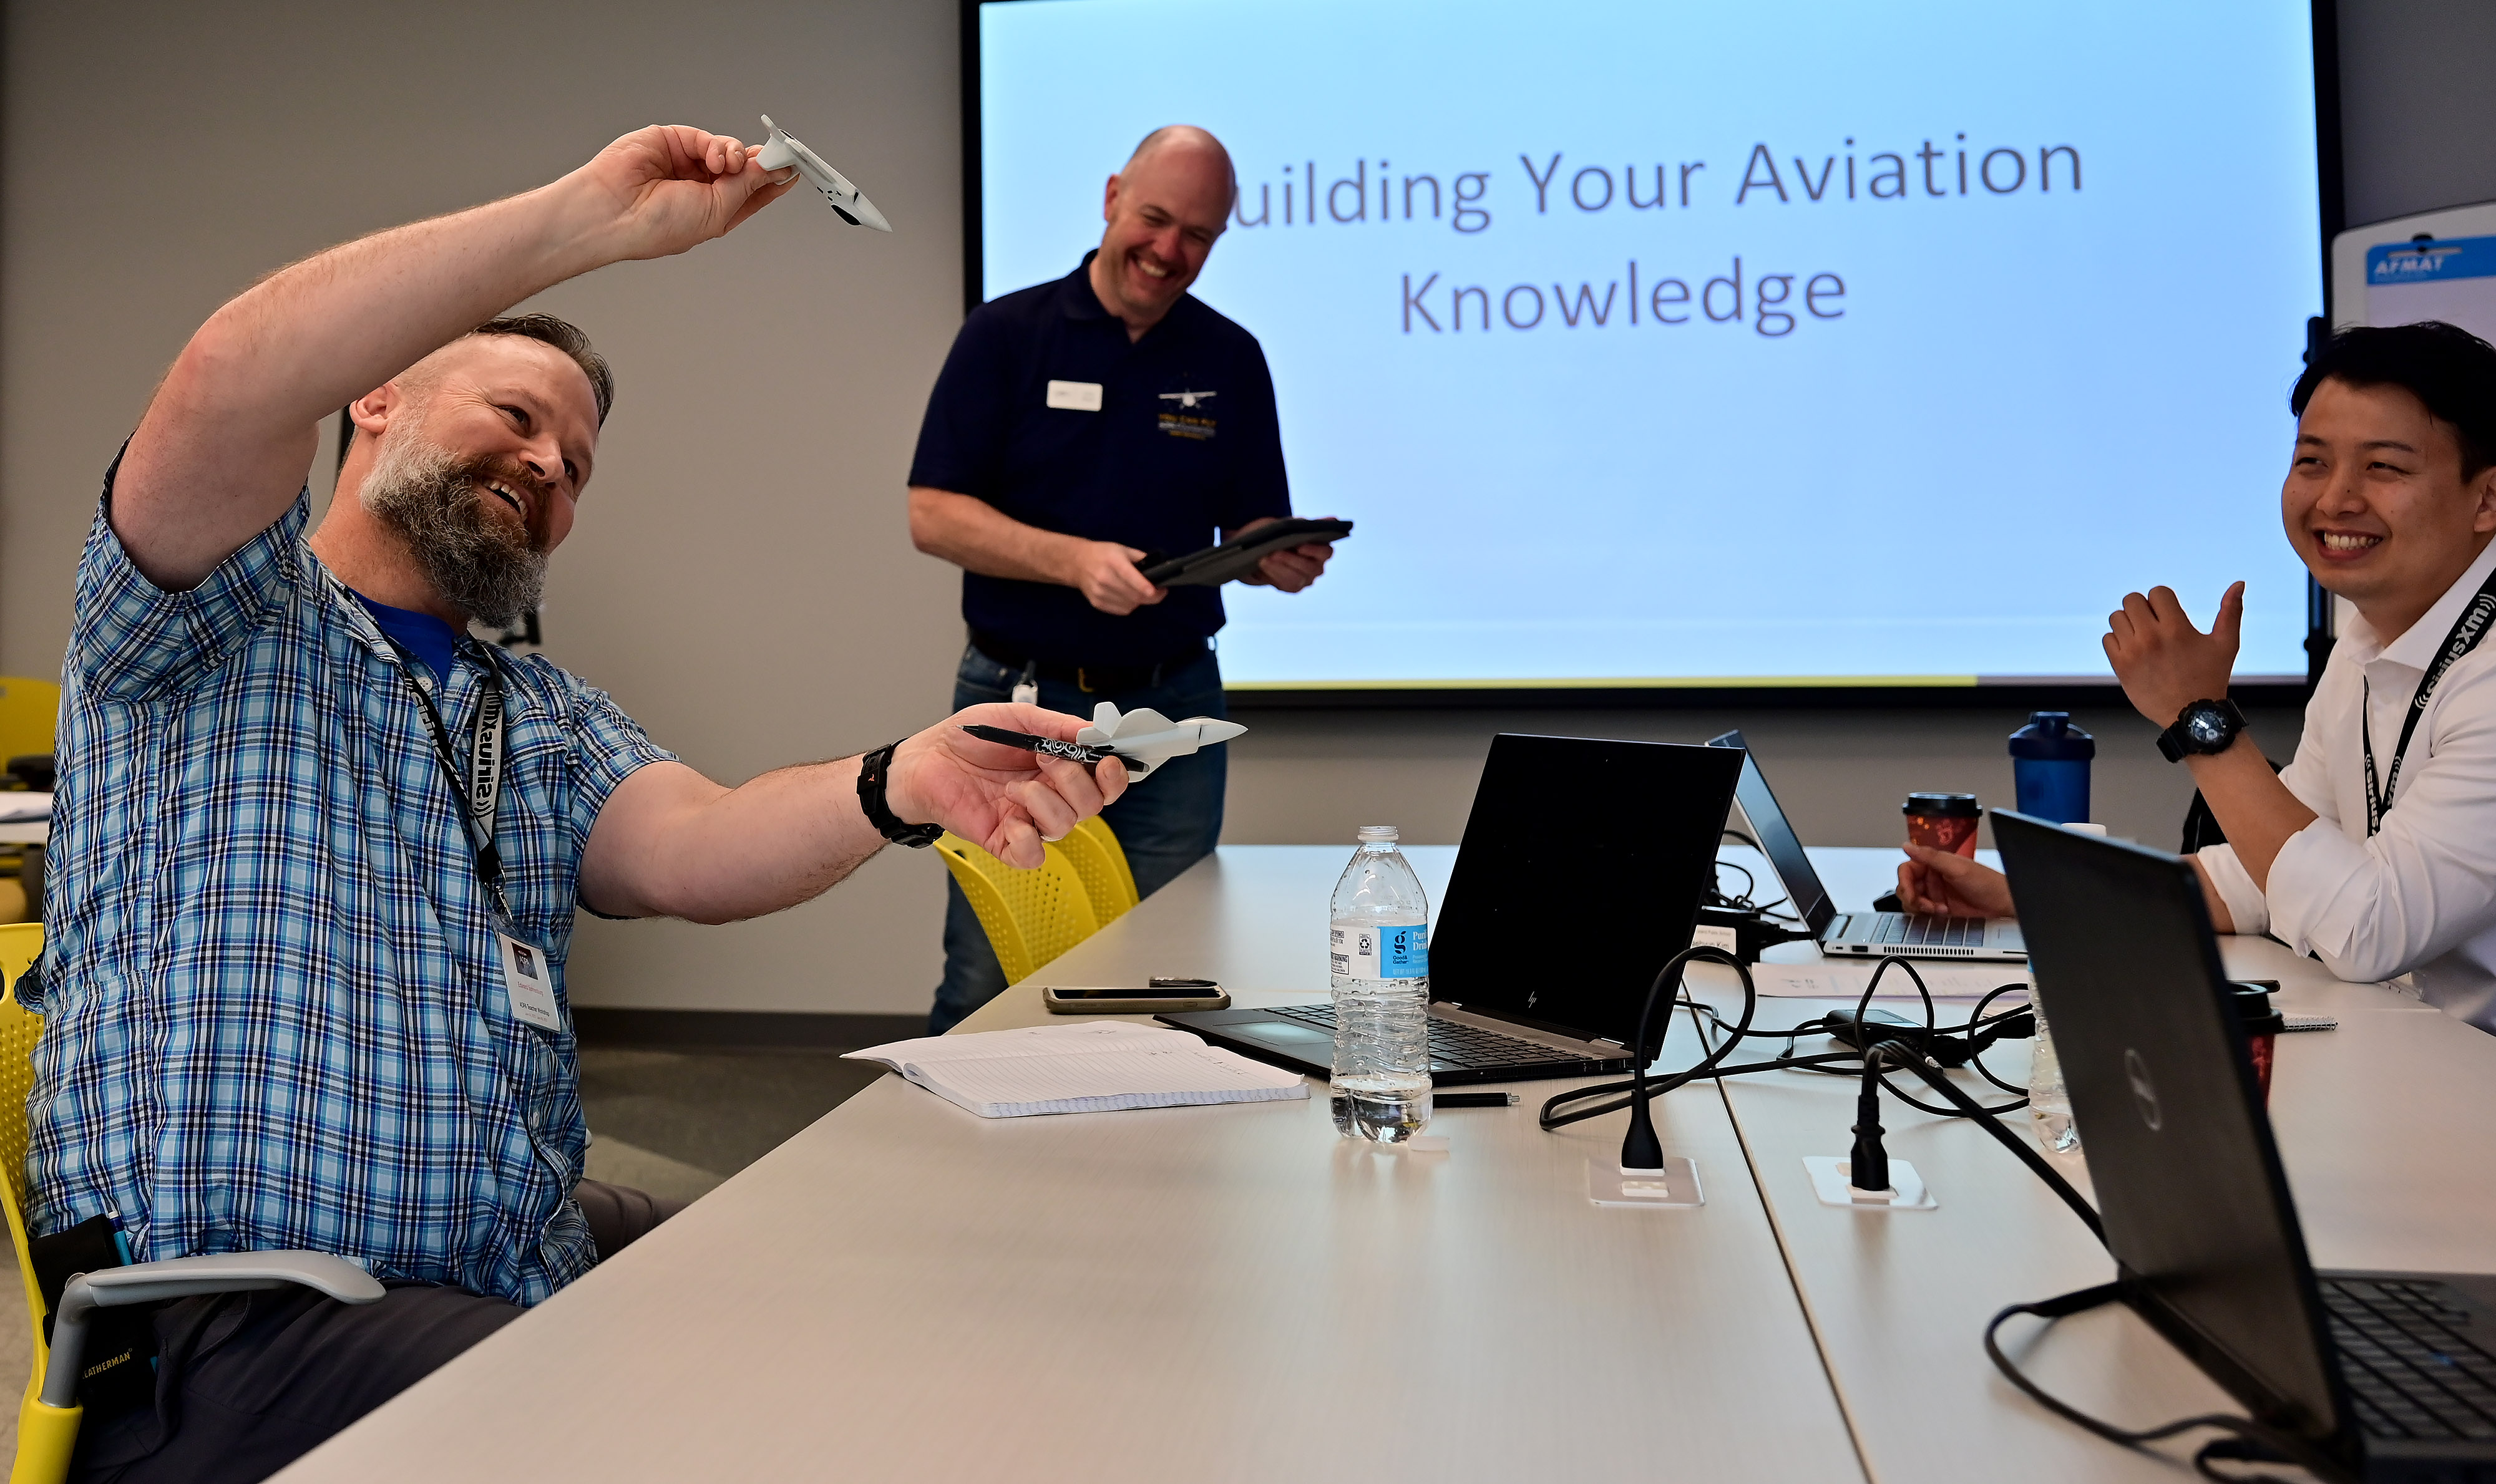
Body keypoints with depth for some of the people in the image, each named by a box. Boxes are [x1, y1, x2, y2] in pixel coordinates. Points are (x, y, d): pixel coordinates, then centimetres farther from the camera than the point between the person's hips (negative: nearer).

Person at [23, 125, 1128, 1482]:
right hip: (238, 1309, -6)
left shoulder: (550, 719, 17)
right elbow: (228, 388, -21)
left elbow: (692, 852, -5)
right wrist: (589, 215, -20)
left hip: (532, 1266, 7)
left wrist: (895, 787, -27)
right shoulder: (230, 625, 2)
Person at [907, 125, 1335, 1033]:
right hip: (1021, 695, -2)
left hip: (1174, 703, 3)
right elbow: (933, 516, -8)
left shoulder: (1231, 359, 8)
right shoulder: (1006, 334, -1)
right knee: (986, 985, 1)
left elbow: (1250, 529, 10)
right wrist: (1073, 560, -22)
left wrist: (1280, 561, -14)